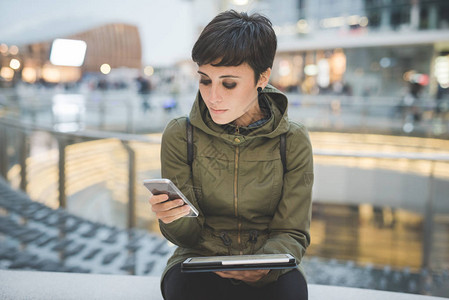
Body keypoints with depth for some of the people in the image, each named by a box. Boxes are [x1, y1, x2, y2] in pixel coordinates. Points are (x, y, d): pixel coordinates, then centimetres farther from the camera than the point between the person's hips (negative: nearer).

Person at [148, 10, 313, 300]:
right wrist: (173, 219, -28)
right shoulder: (180, 135, -6)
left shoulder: (294, 140, -6)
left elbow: (292, 233, -2)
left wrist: (263, 268, -24)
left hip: (268, 269, 1)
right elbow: (188, 235, -4)